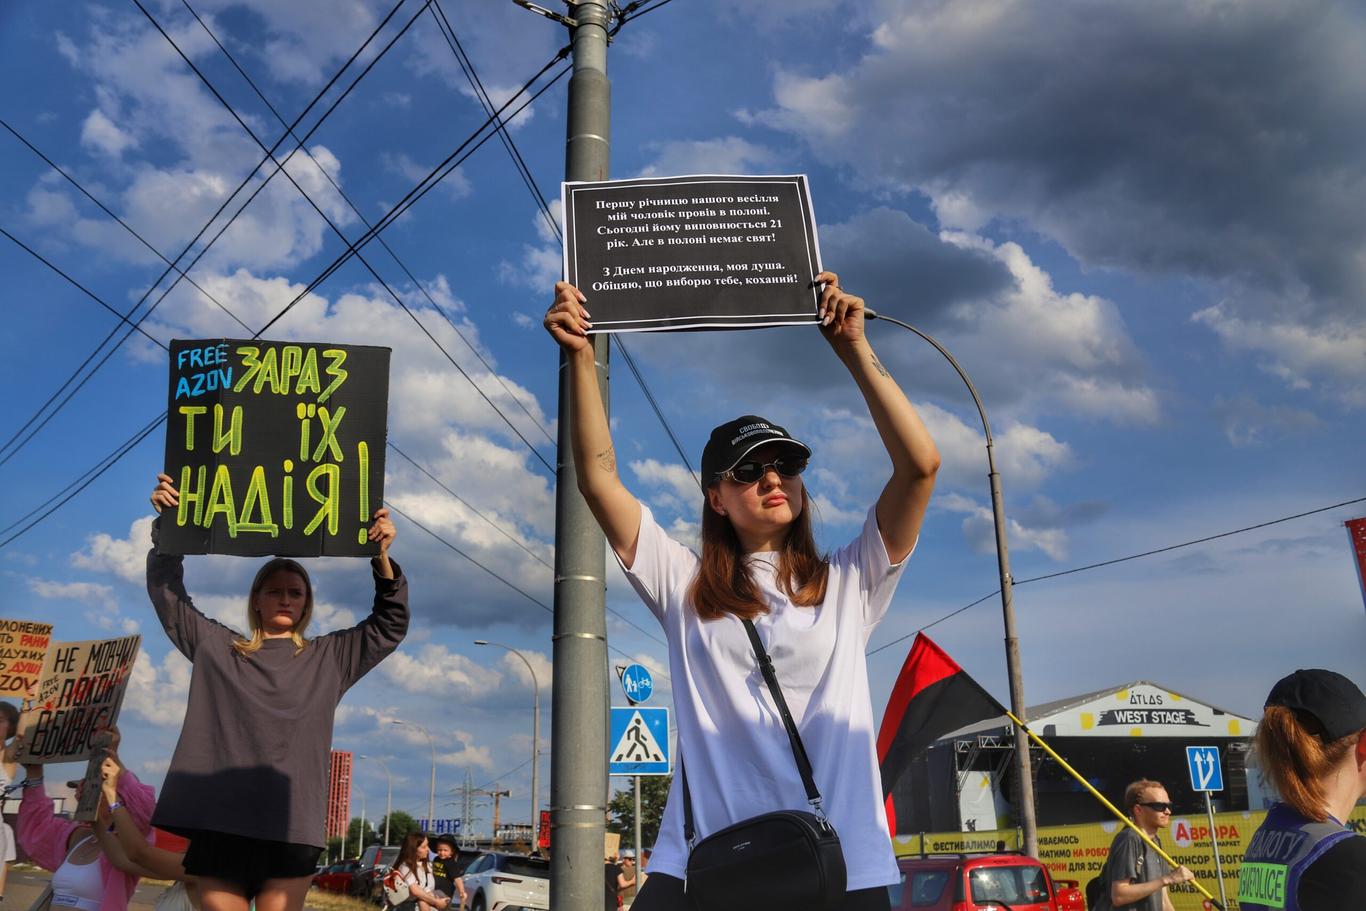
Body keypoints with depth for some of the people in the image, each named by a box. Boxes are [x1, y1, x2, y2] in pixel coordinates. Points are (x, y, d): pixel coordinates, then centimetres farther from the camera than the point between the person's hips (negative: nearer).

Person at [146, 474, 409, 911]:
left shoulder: (329, 658, 15)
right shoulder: (217, 648, 17)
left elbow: (390, 624, 9)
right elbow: (166, 591, 16)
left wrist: (381, 556, -6)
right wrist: (166, 525, 3)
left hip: (290, 826, -1)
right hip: (218, 821, 1)